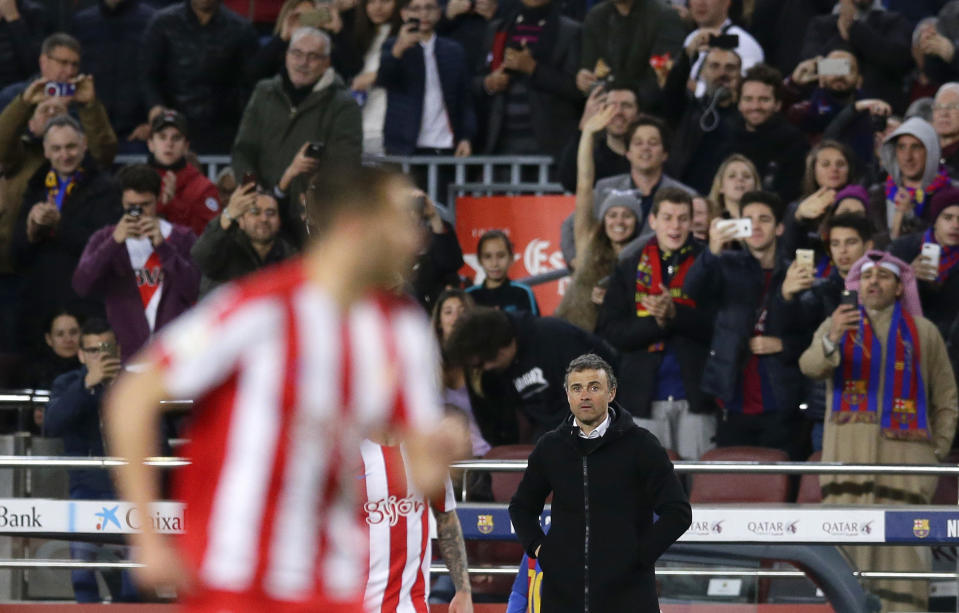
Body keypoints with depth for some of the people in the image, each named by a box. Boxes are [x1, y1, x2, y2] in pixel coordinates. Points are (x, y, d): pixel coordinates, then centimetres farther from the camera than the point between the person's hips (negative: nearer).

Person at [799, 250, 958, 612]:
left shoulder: (923, 332, 14)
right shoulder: (837, 327, 14)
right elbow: (810, 366, -7)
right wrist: (831, 341, -28)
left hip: (904, 448, 0)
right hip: (849, 454, 0)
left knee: (904, 552, -7)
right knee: (846, 542, -7)